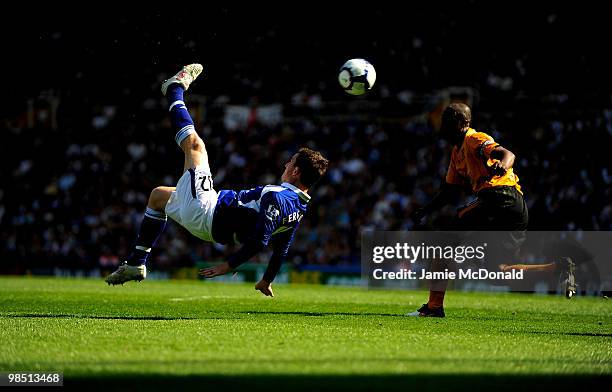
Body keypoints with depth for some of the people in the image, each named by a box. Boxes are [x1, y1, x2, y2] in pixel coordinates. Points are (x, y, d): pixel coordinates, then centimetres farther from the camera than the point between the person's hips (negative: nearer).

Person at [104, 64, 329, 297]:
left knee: (194, 144, 0)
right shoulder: (299, 207, 1)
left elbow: (260, 241, -32)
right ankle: (136, 263, 34)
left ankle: (175, 90, 25)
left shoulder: (277, 197, -25)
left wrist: (229, 266, -26)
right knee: (158, 196, 34)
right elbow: (281, 248, 11)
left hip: (203, 213, -9)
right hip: (216, 231, 9)